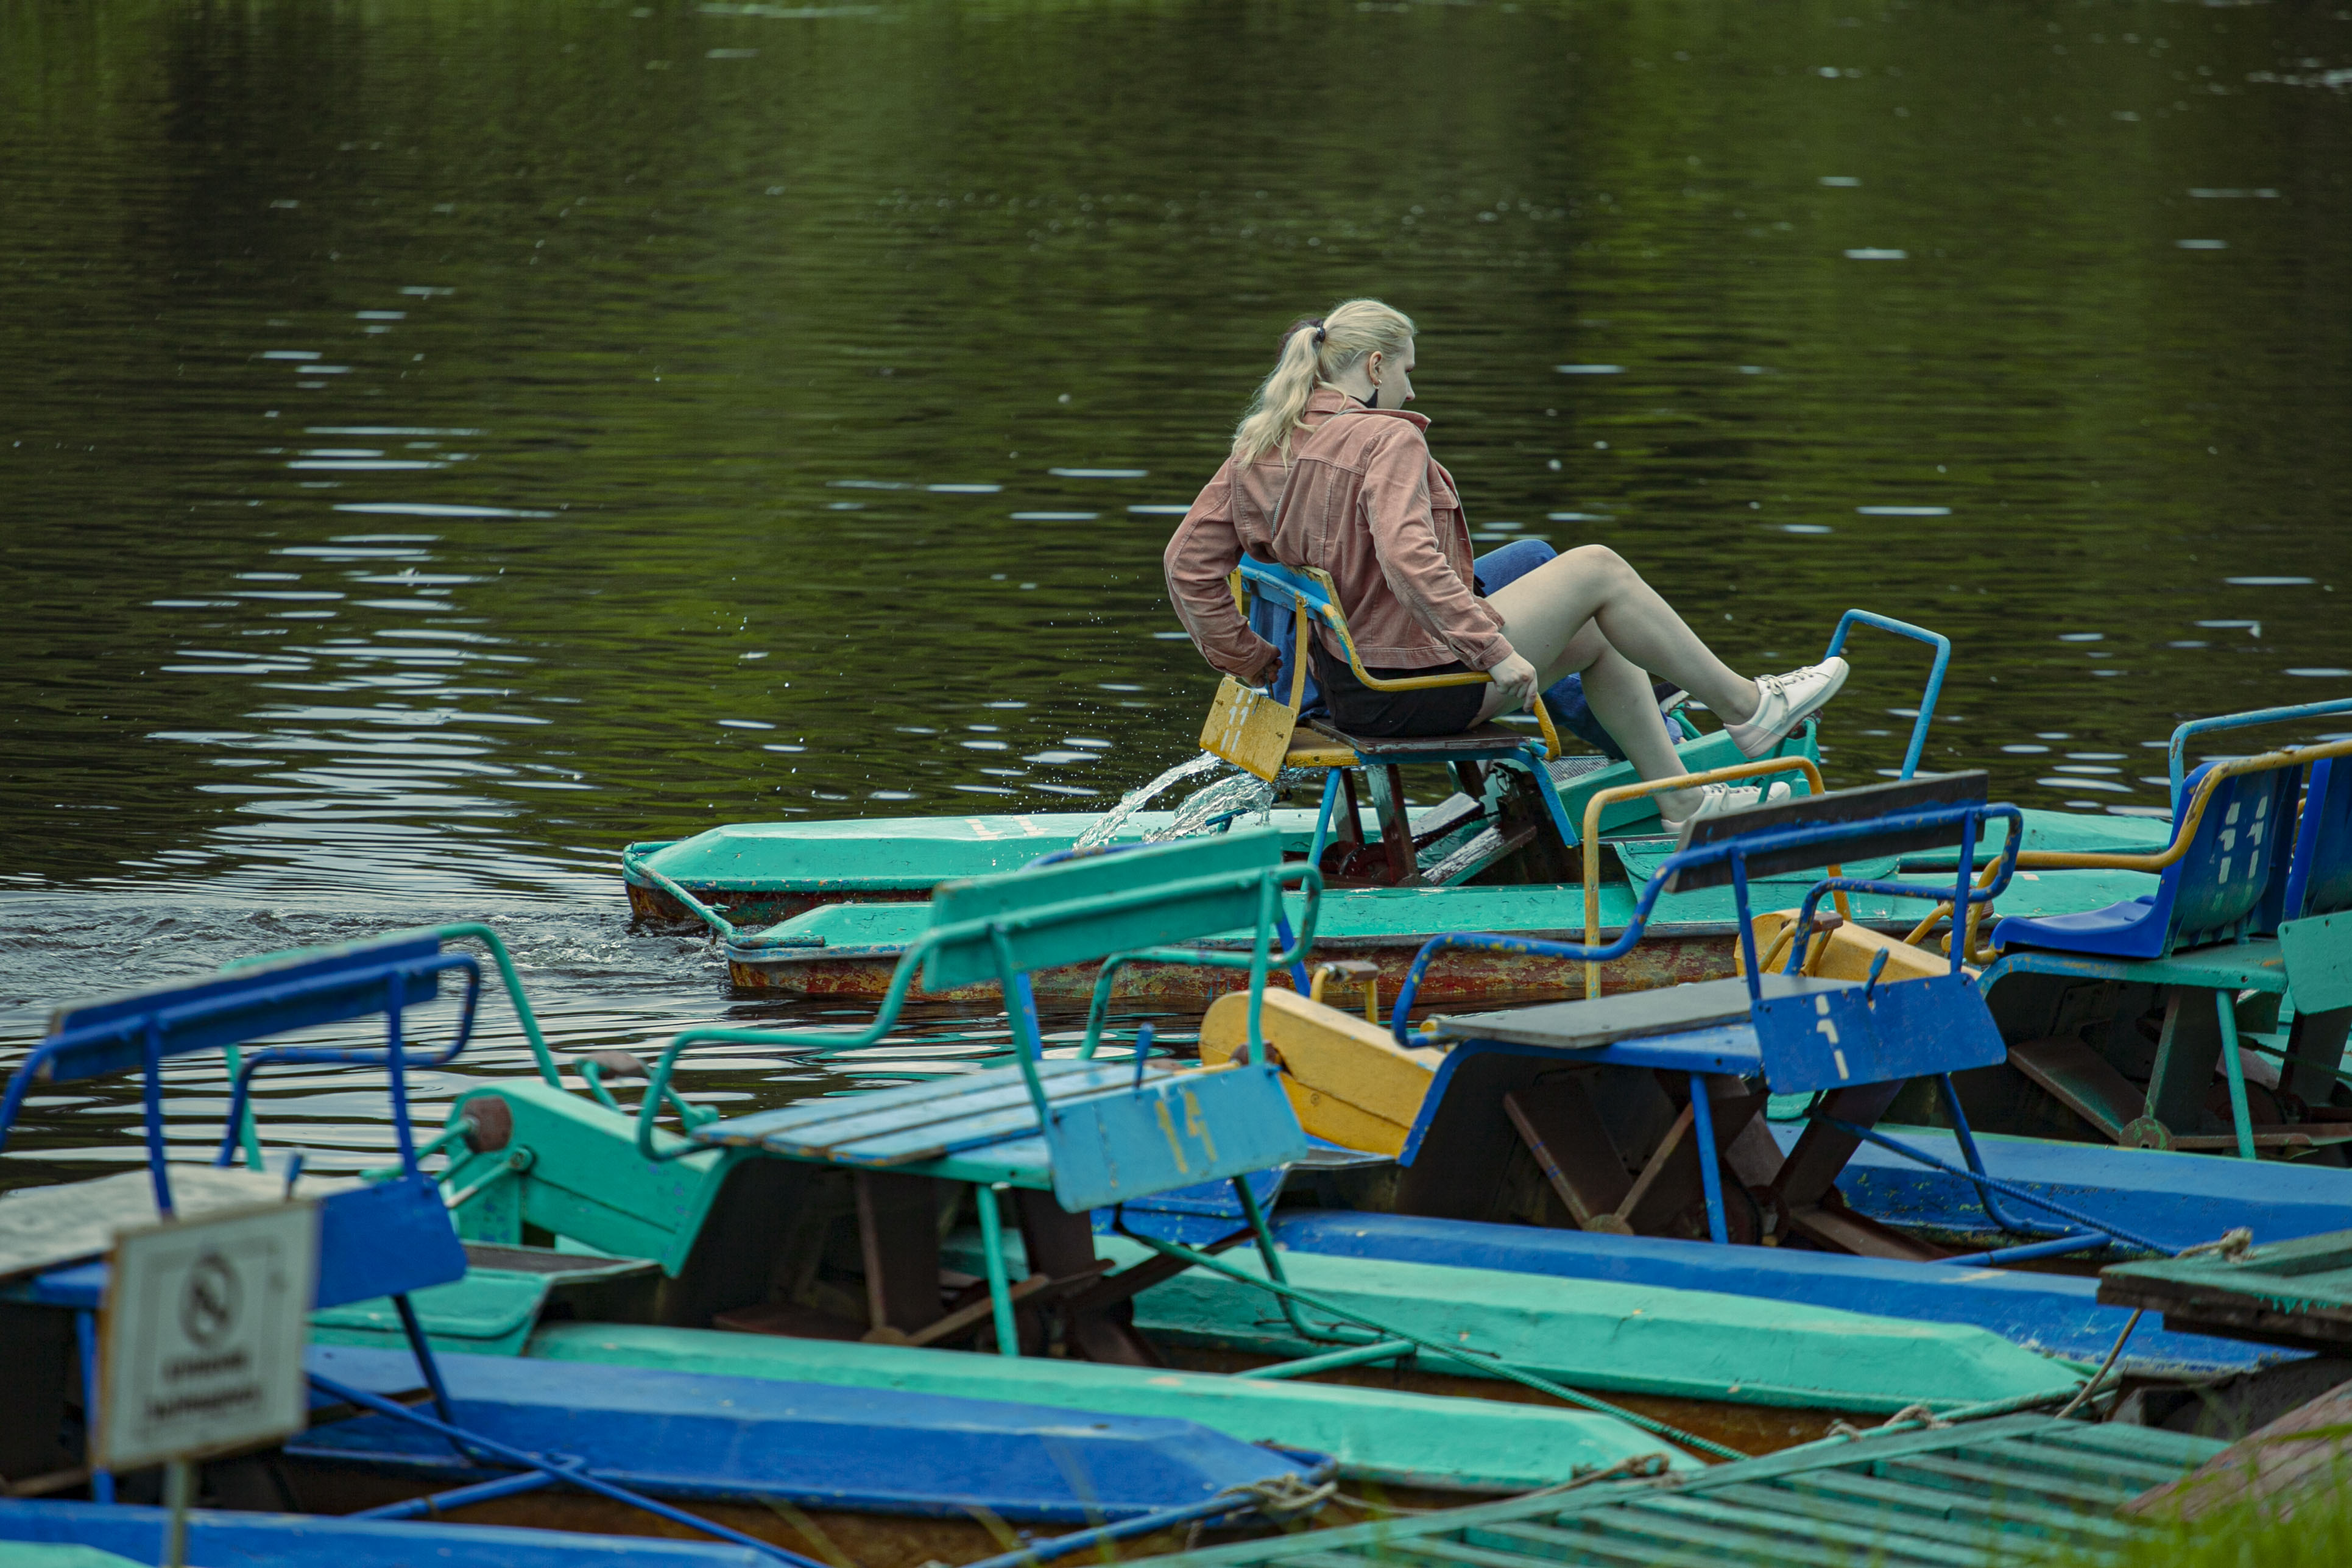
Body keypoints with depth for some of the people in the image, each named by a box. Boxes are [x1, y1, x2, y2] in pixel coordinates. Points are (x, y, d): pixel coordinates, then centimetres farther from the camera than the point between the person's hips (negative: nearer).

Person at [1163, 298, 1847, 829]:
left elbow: (1189, 560, 6)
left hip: (1345, 688, 9)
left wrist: (1245, 659, 11)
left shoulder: (1259, 447, 6)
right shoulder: (1386, 441, -20)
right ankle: (1746, 707, 15)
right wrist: (1494, 650, -29)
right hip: (1420, 683, -9)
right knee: (1598, 569, 4)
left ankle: (1682, 802, 29)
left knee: (1599, 639, 22)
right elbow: (1411, 563, -33)